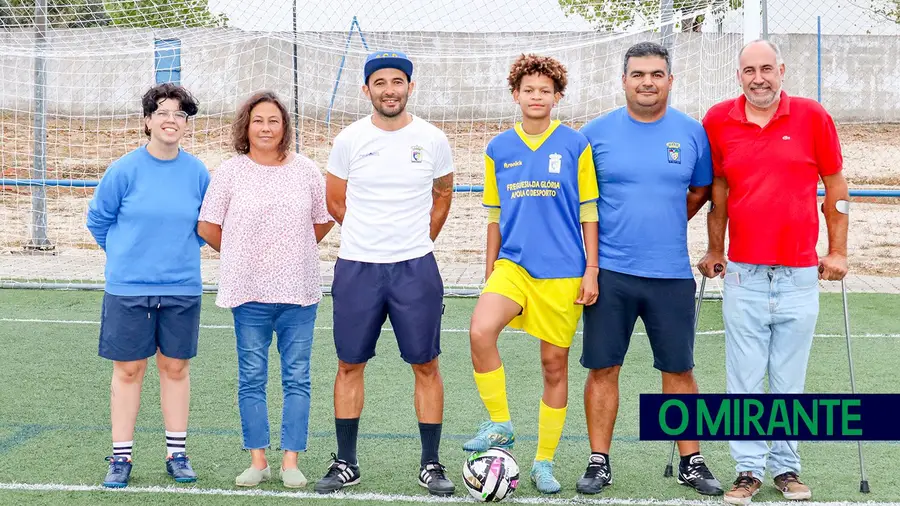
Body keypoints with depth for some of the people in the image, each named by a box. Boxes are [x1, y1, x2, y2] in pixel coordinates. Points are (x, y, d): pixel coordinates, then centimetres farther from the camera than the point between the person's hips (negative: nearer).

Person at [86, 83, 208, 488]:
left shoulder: (198, 173, 0)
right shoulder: (124, 170, -7)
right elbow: (98, 218, 5)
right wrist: (126, 253, 11)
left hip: (182, 288, 2)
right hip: (128, 288, -2)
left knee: (176, 367, 9)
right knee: (128, 370, 3)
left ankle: (177, 453, 18)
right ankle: (121, 457, 11)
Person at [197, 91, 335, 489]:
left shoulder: (305, 170, 4)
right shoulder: (230, 172, 0)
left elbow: (323, 221, 15)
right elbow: (207, 227, 4)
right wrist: (243, 257, 10)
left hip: (298, 291, 1)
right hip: (249, 292, -1)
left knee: (297, 378, 2)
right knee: (251, 379, 4)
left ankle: (291, 461, 9)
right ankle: (258, 460, 13)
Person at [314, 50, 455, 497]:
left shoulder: (432, 140, 1)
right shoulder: (349, 140, 0)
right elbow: (335, 201, 12)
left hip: (416, 269, 0)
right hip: (356, 268, 1)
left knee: (425, 365, 1)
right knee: (350, 364, 5)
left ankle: (431, 464, 11)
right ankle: (346, 463, 16)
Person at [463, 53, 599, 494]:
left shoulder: (575, 145, 0)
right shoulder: (498, 149, 7)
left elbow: (588, 211, 2)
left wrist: (592, 269, -3)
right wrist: (489, 270, 14)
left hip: (562, 272, -1)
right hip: (512, 264, 2)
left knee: (554, 364, 4)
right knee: (480, 331, -25)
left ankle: (544, 462, 18)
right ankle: (500, 424, -6)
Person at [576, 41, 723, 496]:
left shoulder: (692, 133, 3)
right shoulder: (596, 133, -1)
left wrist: (662, 226, 11)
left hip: (671, 274, 1)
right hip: (609, 271, -1)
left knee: (679, 370, 7)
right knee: (603, 369, 4)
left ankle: (691, 462, 18)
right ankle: (599, 462, 15)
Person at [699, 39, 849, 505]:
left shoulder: (812, 117, -1)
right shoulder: (718, 121, 2)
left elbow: (836, 186, 6)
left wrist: (837, 251, 5)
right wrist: (713, 250, 14)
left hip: (800, 276, -1)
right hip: (742, 276, 1)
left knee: (789, 382, 6)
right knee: (744, 381, 2)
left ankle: (787, 467, 18)